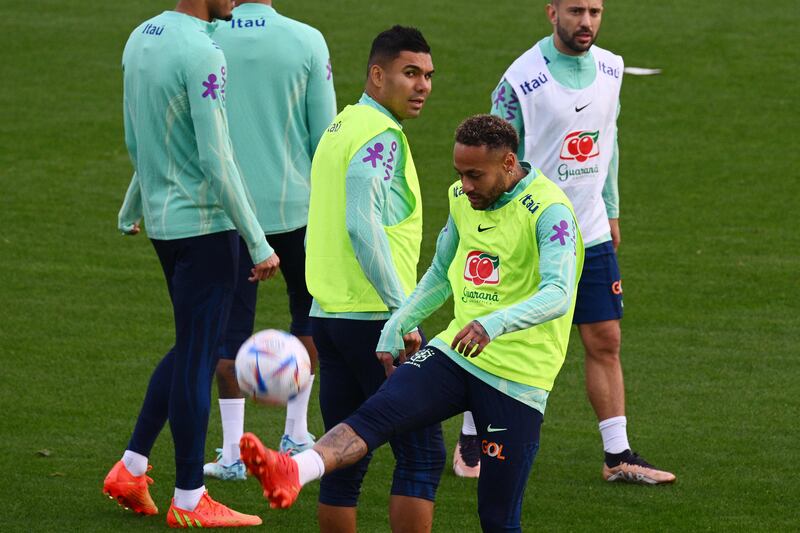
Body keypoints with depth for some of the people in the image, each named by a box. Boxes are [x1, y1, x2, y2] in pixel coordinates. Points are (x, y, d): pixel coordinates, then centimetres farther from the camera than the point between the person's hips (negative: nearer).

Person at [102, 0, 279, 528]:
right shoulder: (202, 53, -20)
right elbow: (217, 161, -21)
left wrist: (133, 209, 33)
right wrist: (258, 243, -16)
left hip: (164, 222, 9)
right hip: (205, 225, -9)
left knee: (192, 348, 19)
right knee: (199, 356, -1)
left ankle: (131, 469, 19)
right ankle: (189, 500, 6)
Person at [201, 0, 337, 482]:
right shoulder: (307, 41, -8)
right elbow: (326, 131, -3)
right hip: (294, 204, 0)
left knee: (232, 325, 6)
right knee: (308, 311, 20)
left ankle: (232, 451, 2)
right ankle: (296, 434, 24)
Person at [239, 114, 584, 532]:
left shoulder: (549, 211, -14)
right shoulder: (462, 198, 8)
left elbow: (558, 295, -28)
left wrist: (495, 324, -44)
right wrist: (397, 326, 13)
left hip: (517, 377, -5)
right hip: (454, 353, 5)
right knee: (375, 413, -22)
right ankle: (292, 474, -42)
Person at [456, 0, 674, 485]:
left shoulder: (610, 69, 4)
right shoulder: (522, 79, -14)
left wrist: (611, 209, 19)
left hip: (590, 232, 5)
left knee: (605, 343, 4)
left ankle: (619, 457, 10)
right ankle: (472, 440, 22)